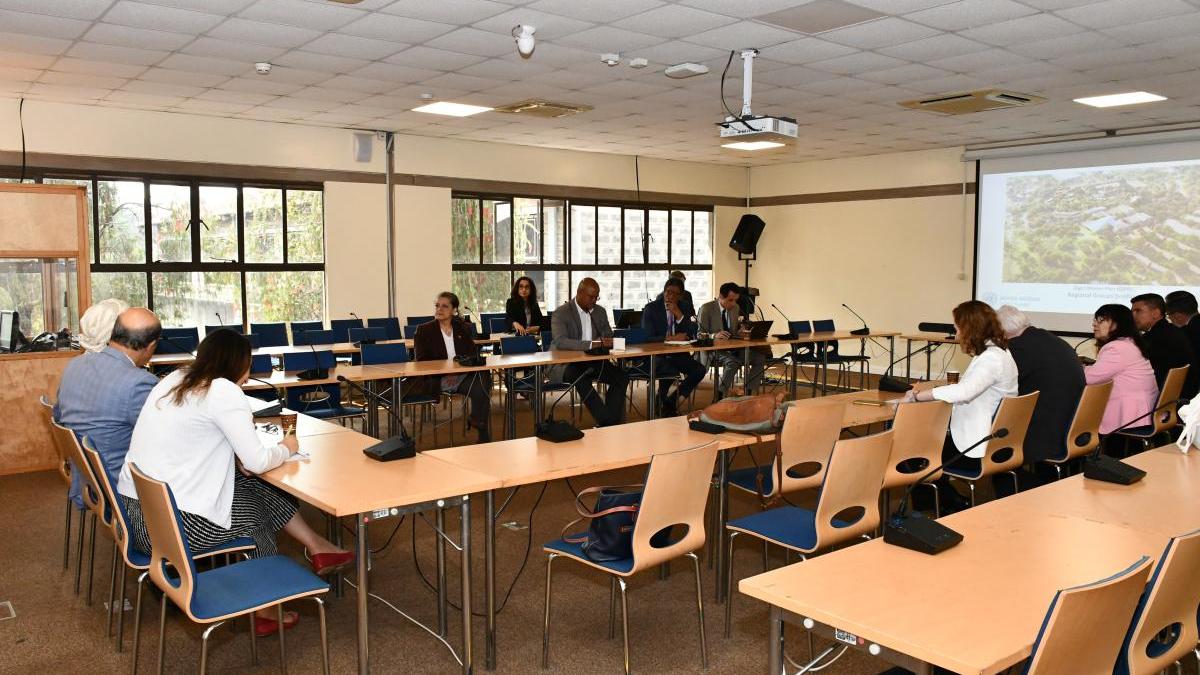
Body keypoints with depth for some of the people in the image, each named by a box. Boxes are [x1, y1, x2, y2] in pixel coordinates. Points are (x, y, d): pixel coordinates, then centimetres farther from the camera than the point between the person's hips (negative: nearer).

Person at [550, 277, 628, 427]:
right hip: (565, 364, -5)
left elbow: (609, 337, 16)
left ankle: (606, 424, -17)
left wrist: (605, 342, -11)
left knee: (622, 377, -19)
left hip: (593, 361, 6)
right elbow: (560, 342, -25)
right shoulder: (561, 313, -10)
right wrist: (592, 344, -36)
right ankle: (608, 422, -30)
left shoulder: (600, 311, 10)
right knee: (581, 379, -38)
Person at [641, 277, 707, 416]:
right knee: (670, 372, -34)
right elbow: (647, 337, -11)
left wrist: (679, 315, -12)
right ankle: (667, 410, -9)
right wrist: (672, 338, -17)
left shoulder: (685, 309, 9)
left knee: (700, 369, -20)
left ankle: (672, 397, -4)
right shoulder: (651, 308, -1)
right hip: (656, 354, -4)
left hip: (679, 354, 4)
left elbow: (693, 334, -1)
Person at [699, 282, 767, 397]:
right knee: (732, 362, -36)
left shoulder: (735, 308, 11)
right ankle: (720, 395, -25)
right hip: (714, 349, -6)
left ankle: (748, 394, -8)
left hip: (732, 348, 6)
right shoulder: (706, 309, -8)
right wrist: (715, 335, -32)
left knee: (760, 358, -14)